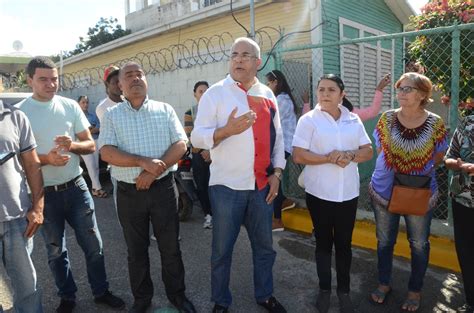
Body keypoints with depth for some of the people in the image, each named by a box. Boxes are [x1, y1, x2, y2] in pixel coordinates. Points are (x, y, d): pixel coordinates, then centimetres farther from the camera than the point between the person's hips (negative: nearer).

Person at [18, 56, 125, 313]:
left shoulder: (70, 106, 0)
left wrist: (73, 145, -20)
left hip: (75, 187, 2)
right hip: (44, 193, -1)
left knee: (93, 244, 10)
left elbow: (90, 145, 1)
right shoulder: (19, 112, -7)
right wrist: (46, 159, -22)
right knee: (55, 250, 14)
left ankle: (101, 292, 28)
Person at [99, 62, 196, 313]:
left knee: (170, 246, 10)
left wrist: (153, 172, -16)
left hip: (163, 188, 0)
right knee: (136, 249, 14)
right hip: (129, 192, 1)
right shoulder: (112, 115, 2)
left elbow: (180, 145, -5)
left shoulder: (164, 109, 3)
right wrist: (143, 162, -21)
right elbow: (106, 153, -9)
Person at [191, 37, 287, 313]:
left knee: (264, 245, 18)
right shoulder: (215, 93, -4)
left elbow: (277, 136, 13)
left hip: (263, 185, 4)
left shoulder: (268, 95, 8)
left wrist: (277, 173, 4)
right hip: (227, 186, -3)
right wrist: (226, 130, -28)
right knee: (222, 249, 10)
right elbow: (197, 137, -10)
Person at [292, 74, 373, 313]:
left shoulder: (354, 120, 5)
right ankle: (324, 289, 29)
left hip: (348, 193, 3)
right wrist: (329, 158, -21)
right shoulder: (308, 120, -6)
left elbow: (368, 151, 7)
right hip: (319, 193, -2)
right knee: (323, 242, 12)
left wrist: (350, 156, -14)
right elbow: (298, 156, -12)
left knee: (344, 243, 13)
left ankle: (344, 290, 30)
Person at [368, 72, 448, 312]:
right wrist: (397, 168, -6)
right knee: (384, 241, 16)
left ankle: (415, 290, 37)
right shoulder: (387, 118, -9)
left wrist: (418, 171, -8)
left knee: (419, 245, 15)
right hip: (384, 191, 1)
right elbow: (381, 150, 2)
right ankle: (384, 283, 37)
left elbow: (438, 156, 2)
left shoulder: (435, 123, -12)